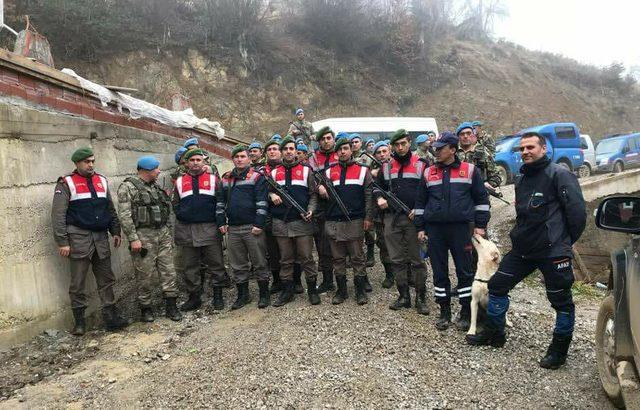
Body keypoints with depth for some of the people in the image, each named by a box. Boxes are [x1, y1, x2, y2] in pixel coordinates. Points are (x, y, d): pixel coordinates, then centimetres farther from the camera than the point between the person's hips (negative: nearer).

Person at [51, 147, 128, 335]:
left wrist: (115, 231, 12)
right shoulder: (66, 184, -2)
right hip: (79, 238, -5)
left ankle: (111, 317, 12)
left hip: (101, 237, 5)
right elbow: (58, 214, -7)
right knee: (78, 283, 2)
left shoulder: (101, 181, 14)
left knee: (106, 279, 6)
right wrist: (62, 242, -12)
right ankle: (79, 321, 14)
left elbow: (111, 209, 18)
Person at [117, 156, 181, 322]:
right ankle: (146, 308, 16)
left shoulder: (156, 186, 15)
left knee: (168, 270, 5)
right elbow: (124, 215, -13)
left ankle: (171, 305, 14)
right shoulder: (128, 187, -7)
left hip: (163, 234, 6)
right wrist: (133, 238, -18)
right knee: (145, 274, 1)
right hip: (144, 235, -6)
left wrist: (169, 232, 16)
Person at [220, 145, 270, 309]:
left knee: (259, 263, 3)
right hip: (233, 228, 5)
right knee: (238, 265, 11)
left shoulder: (257, 177, -3)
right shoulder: (226, 178, 14)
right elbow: (221, 201, 18)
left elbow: (262, 202, -9)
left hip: (253, 228, -5)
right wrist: (221, 222, 10)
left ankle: (264, 294, 15)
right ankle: (243, 295, 23)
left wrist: (259, 224, -16)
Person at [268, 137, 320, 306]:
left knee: (306, 257, 1)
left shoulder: (306, 170, 5)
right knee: (285, 259, 10)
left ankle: (312, 289, 14)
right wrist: (271, 195, -4)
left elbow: (313, 194, 4)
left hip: (302, 221, -2)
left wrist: (310, 210, -11)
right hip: (281, 222, 3)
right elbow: (267, 191, 19)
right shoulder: (274, 172, 11)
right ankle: (287, 290, 20)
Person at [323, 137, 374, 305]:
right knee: (338, 258, 9)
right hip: (334, 221, 3)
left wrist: (368, 217, -4)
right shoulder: (329, 172, 11)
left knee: (357, 257, 4)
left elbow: (368, 195, 1)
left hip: (355, 221, -2)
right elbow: (325, 194, 18)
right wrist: (322, 189, -4)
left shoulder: (362, 170, 5)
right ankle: (341, 290, 20)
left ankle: (360, 290, 15)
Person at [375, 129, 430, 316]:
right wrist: (379, 198, 3)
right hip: (391, 218, 4)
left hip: (413, 218, -4)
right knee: (397, 260, 8)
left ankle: (421, 298, 10)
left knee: (417, 260, 0)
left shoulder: (421, 164, 1)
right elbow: (378, 185, 24)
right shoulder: (387, 166, 12)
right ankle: (403, 296, 18)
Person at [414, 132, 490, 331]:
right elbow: (420, 202, 14)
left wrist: (480, 225, 1)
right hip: (435, 229, 3)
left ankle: (466, 312, 16)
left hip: (460, 228, -2)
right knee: (439, 272, 7)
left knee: (464, 271, 3)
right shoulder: (429, 173, 9)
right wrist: (420, 227, 9)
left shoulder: (470, 170, 2)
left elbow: (481, 198, 6)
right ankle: (444, 311, 19)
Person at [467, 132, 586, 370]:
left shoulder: (559, 175, -10)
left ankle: (559, 349, 23)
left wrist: (564, 242, -4)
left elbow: (577, 212, -13)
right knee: (497, 285, 9)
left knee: (561, 301, 5)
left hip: (553, 252, -7)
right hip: (522, 249, 8)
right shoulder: (522, 180, 15)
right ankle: (494, 333, 25)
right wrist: (519, 238, 14)